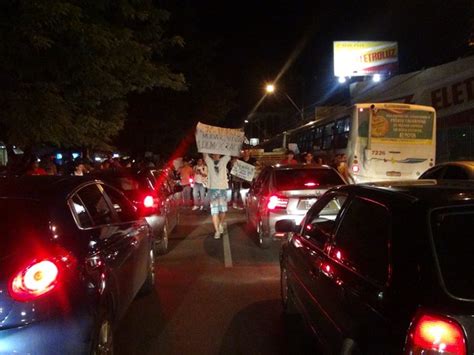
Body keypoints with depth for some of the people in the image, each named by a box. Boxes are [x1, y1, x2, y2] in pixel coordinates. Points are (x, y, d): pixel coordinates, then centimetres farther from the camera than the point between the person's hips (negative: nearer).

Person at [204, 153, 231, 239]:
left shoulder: (223, 161, 11)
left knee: (223, 210, 6)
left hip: (223, 188, 1)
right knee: (214, 211, -6)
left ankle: (221, 224, 30)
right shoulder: (209, 161, 8)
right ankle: (217, 231, -5)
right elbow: (205, 154, -2)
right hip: (213, 189, -1)